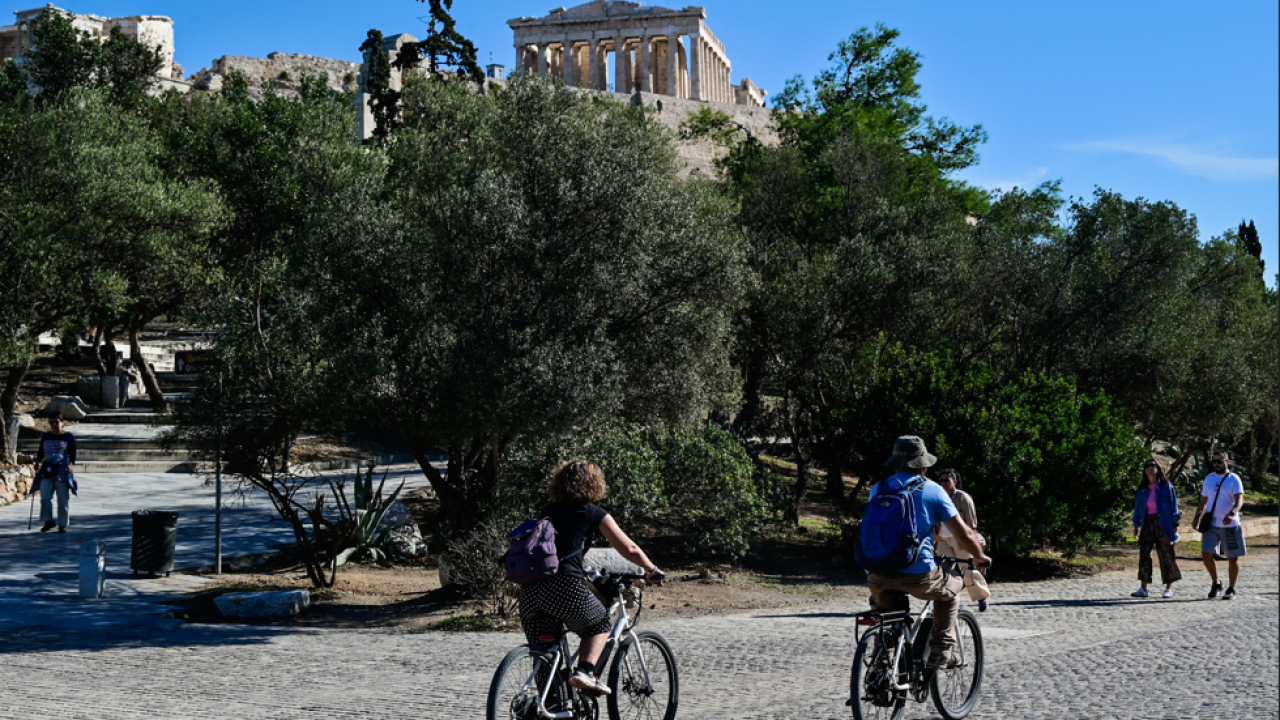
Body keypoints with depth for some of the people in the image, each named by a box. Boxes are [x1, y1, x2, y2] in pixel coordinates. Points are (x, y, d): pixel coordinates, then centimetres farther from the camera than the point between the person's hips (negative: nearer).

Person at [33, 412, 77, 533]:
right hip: (47, 471, 3)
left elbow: (72, 453, -4)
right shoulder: (45, 437, 11)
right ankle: (48, 521, 9)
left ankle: (63, 524, 9)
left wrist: (71, 464, -20)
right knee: (45, 497, -6)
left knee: (63, 499, 0)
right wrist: (38, 462, 0)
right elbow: (41, 452, 17)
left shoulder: (68, 437, 0)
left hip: (63, 472, -3)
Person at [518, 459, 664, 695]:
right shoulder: (594, 514, 7)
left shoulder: (549, 511, 22)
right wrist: (652, 570, 26)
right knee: (599, 625, 21)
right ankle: (585, 671, 0)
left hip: (530, 589, 5)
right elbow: (629, 550, 9)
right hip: (564, 586, -5)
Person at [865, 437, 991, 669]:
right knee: (949, 589, 27)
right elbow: (964, 535, 3)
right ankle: (940, 652, 16)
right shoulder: (932, 490, 2)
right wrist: (979, 558, 23)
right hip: (918, 574, -3)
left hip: (878, 576, 3)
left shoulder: (878, 489, 14)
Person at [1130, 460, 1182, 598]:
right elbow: (1138, 507, 15)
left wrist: (1175, 525, -4)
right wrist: (1136, 526, 11)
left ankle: (1169, 588, 10)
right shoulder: (1142, 489, 11)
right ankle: (1143, 589, -5)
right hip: (1147, 524, 3)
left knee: (1166, 555, 1)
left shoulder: (1166, 486, 1)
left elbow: (1173, 506, 0)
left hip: (1163, 525, -3)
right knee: (1144, 553, -6)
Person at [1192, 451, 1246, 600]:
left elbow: (1239, 500, -16)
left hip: (1230, 526, -4)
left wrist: (1231, 514, -34)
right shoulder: (1209, 478, 12)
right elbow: (1203, 500, 19)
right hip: (1211, 525, 4)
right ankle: (1216, 583, 13)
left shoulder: (1234, 479, -4)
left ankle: (1231, 589, 16)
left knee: (1233, 558, 3)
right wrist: (1197, 518, 6)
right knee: (1206, 554, -7)